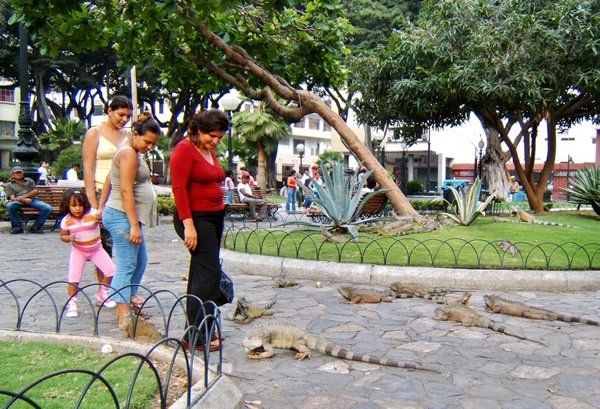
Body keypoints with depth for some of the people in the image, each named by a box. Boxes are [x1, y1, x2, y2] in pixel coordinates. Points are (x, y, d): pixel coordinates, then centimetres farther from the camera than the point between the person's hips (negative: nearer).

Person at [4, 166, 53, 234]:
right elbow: (12, 198, 2)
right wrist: (24, 200, -18)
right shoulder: (9, 185, 18)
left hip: (33, 200, 2)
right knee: (9, 206, -37)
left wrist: (25, 196, -9)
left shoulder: (29, 180, 25)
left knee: (48, 208, -25)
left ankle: (35, 227, -15)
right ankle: (17, 227, -21)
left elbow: (35, 191, 10)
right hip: (19, 201, -1)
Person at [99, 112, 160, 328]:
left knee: (140, 261, 18)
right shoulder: (129, 153, -16)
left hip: (124, 216, 10)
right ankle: (123, 317, -9)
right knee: (126, 266, -10)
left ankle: (130, 298, 31)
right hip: (122, 216, -10)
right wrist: (134, 226, -24)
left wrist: (101, 207, 22)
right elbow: (126, 191, -23)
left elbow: (109, 179, 20)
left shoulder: (130, 151, 15)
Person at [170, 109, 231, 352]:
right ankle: (195, 336, -3)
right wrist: (188, 225, -23)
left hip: (215, 217, 9)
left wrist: (219, 214, 15)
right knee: (208, 273, -10)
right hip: (196, 218, -9)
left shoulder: (210, 151, 16)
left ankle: (201, 329, 22)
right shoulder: (185, 150, -11)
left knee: (202, 273, 13)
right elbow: (179, 188, -17)